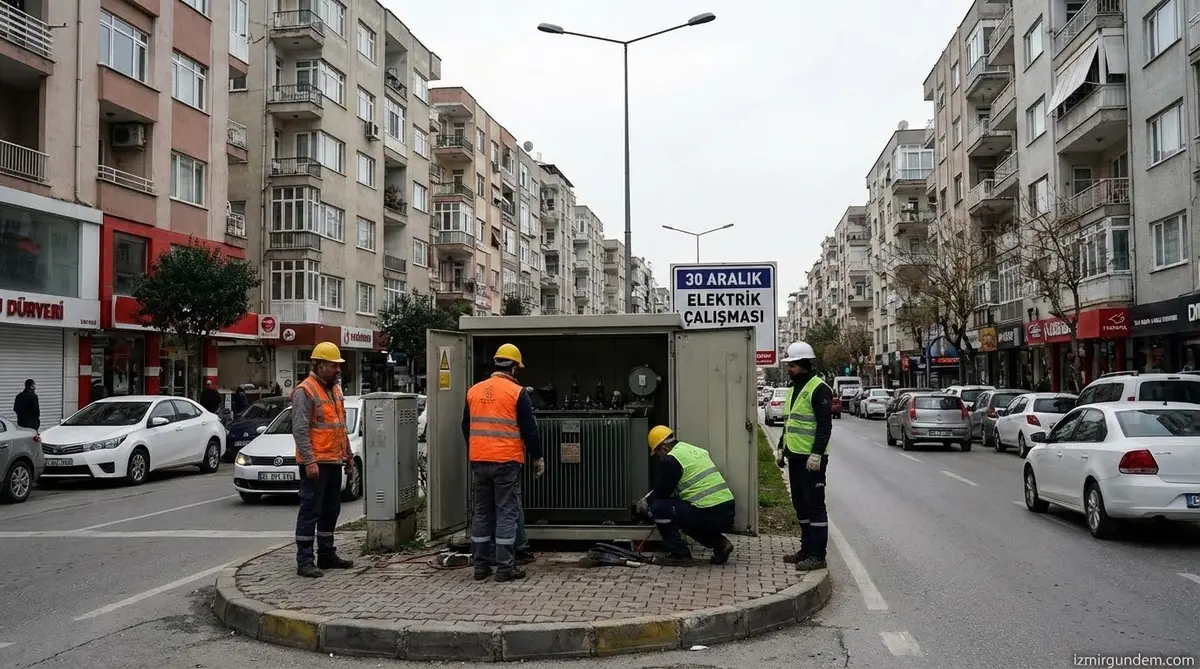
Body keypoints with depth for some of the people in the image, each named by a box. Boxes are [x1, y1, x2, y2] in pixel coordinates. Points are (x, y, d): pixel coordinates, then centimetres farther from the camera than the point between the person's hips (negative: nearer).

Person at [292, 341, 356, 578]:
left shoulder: (335, 389, 16)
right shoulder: (305, 391, -11)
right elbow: (300, 430, -17)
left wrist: (348, 455, 20)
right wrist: (309, 461, -22)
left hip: (334, 461, 9)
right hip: (316, 462, -9)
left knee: (331, 511, 15)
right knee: (310, 512, -5)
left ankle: (327, 555, 25)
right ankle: (304, 561, 0)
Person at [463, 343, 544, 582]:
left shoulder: (474, 391, 9)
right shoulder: (517, 392, -8)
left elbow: (466, 427, 18)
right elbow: (529, 429, -7)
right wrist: (538, 457, 4)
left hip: (478, 461, 5)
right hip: (506, 461, -5)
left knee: (482, 512, 12)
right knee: (507, 512, 0)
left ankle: (480, 565, 16)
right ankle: (505, 567, 1)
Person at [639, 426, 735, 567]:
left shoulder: (670, 460, -7)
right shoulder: (696, 450, 20)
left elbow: (661, 492, -1)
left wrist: (646, 502, 22)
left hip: (709, 515, -9)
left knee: (658, 507, -1)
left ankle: (680, 555, 3)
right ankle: (718, 543, 14)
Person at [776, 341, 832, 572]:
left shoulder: (819, 389, -13)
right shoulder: (793, 388, 16)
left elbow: (825, 425, -18)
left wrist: (816, 454, -23)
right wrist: (782, 448, 21)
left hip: (811, 459, -9)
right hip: (795, 457, 9)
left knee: (814, 505, -5)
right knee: (800, 504, 14)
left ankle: (817, 555, -1)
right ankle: (807, 549, 24)